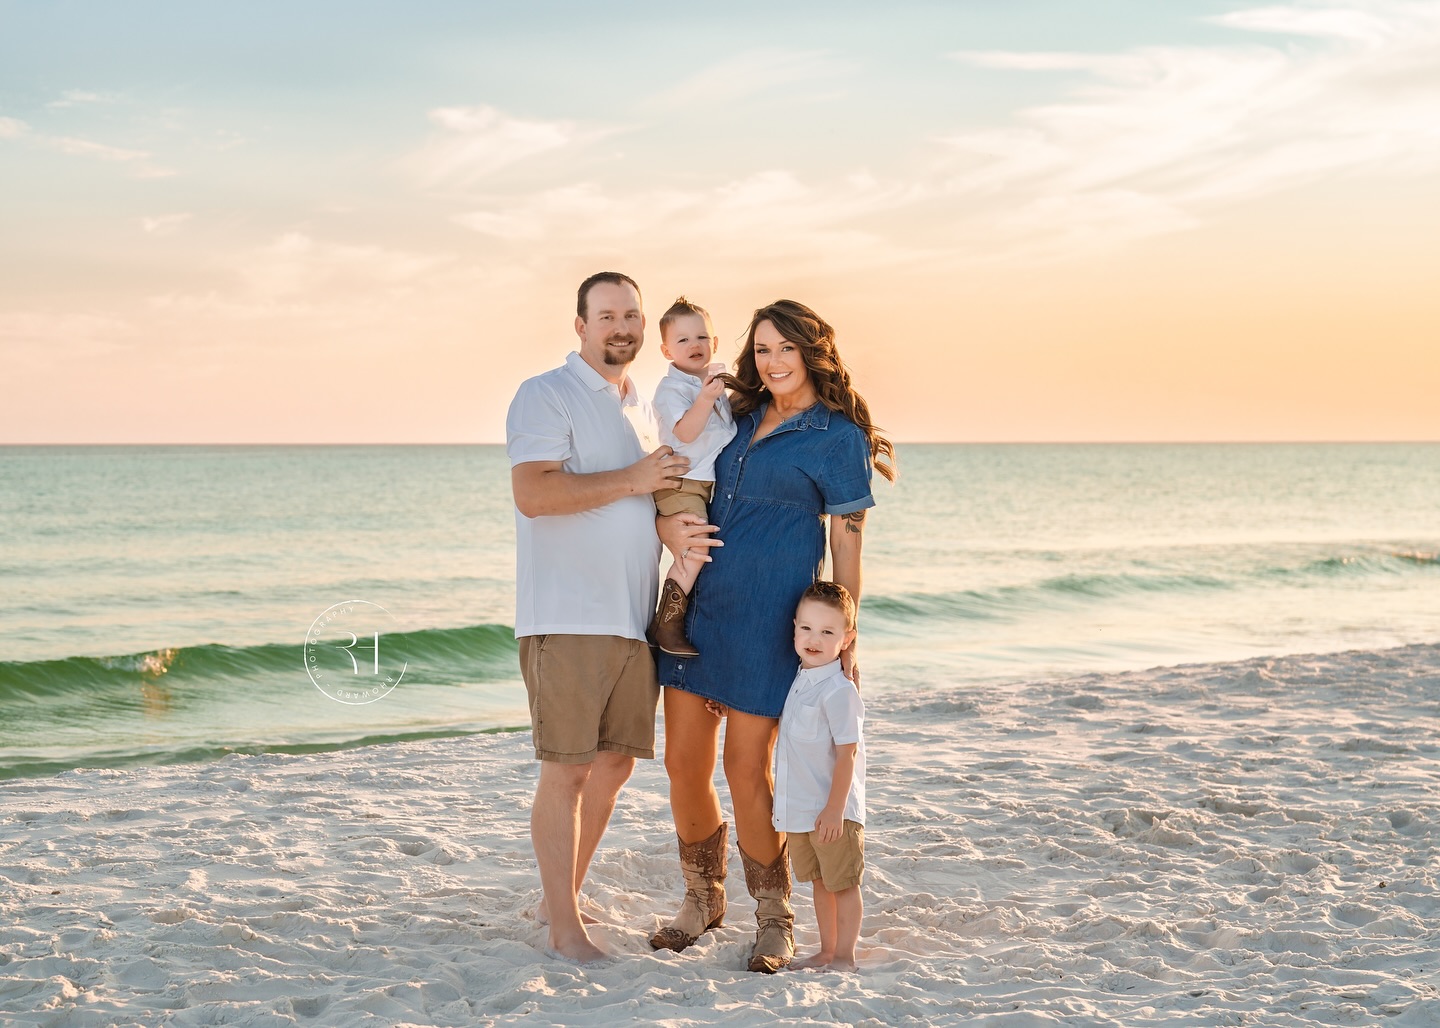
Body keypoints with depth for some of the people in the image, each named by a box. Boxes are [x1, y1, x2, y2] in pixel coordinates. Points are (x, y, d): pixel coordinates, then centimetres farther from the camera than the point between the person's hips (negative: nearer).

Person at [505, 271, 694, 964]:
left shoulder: (640, 407, 19)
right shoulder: (546, 396, -6)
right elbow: (533, 493, -20)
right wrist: (631, 480, -17)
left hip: (633, 618, 8)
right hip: (568, 619, -8)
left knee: (615, 762, 11)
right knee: (566, 770, -6)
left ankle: (563, 895, 25)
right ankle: (564, 927, 0)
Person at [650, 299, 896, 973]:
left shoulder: (838, 436, -3)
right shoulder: (742, 417, 14)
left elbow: (846, 542, -4)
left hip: (769, 615, -6)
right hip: (699, 605, 6)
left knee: (746, 771, -4)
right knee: (683, 762, 6)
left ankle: (774, 918, 15)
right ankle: (703, 900, 26)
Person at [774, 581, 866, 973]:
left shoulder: (839, 690, -18)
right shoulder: (800, 680, 8)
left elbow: (847, 752, -19)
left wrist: (834, 808, -20)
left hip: (833, 811, -8)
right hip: (799, 809, 8)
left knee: (843, 883, 4)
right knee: (819, 882, 17)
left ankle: (844, 957, 13)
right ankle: (826, 951, 28)